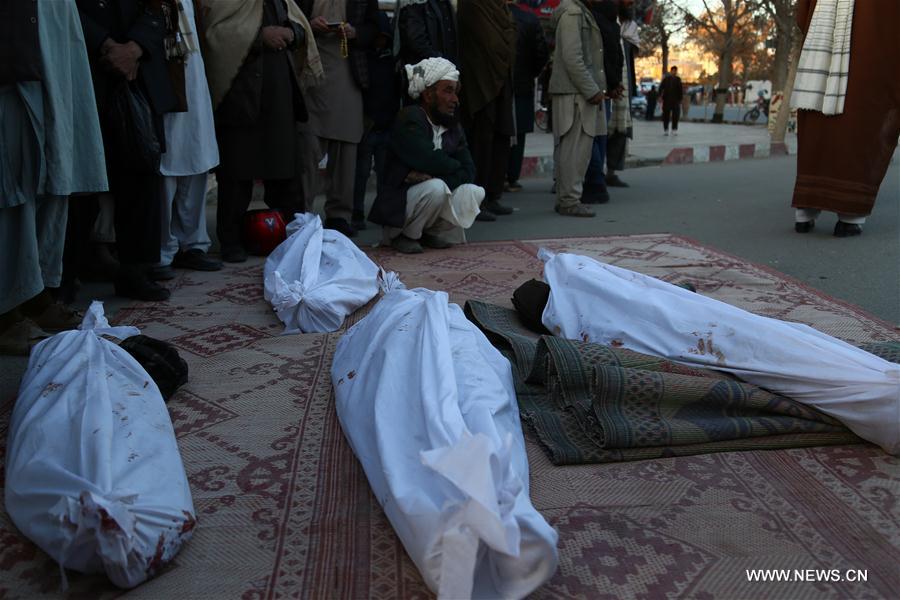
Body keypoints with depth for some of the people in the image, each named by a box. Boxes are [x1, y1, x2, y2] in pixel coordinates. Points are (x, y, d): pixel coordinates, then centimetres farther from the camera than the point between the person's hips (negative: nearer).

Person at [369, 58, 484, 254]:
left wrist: (430, 176, -21)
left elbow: (469, 171, -7)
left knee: (473, 192, -16)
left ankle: (433, 232, 6)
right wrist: (456, 167, -8)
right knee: (436, 188, -33)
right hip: (397, 206, -6)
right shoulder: (409, 120, -15)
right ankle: (403, 235, -7)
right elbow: (431, 161, -29)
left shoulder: (453, 127, 6)